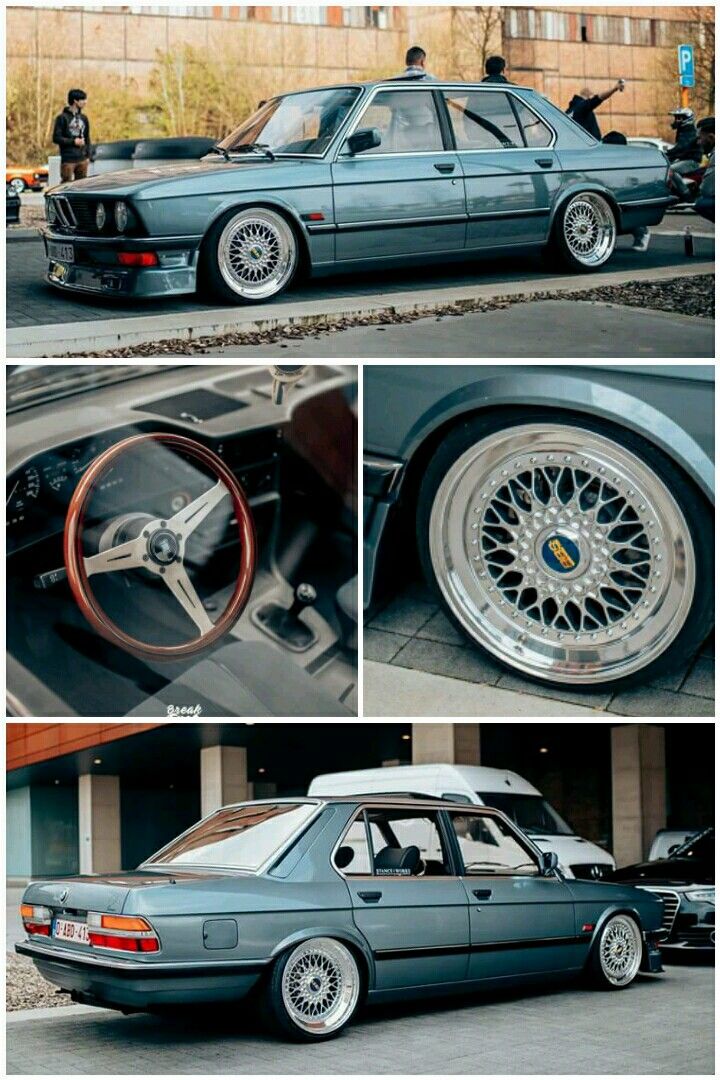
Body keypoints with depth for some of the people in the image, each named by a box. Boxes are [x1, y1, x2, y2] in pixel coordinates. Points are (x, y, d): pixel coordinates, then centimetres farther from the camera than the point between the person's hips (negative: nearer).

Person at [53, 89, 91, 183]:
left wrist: (88, 156, 11)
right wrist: (73, 141, -14)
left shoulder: (83, 118, 12)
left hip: (82, 160, 5)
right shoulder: (62, 118, -5)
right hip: (68, 160, -5)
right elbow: (56, 138, -8)